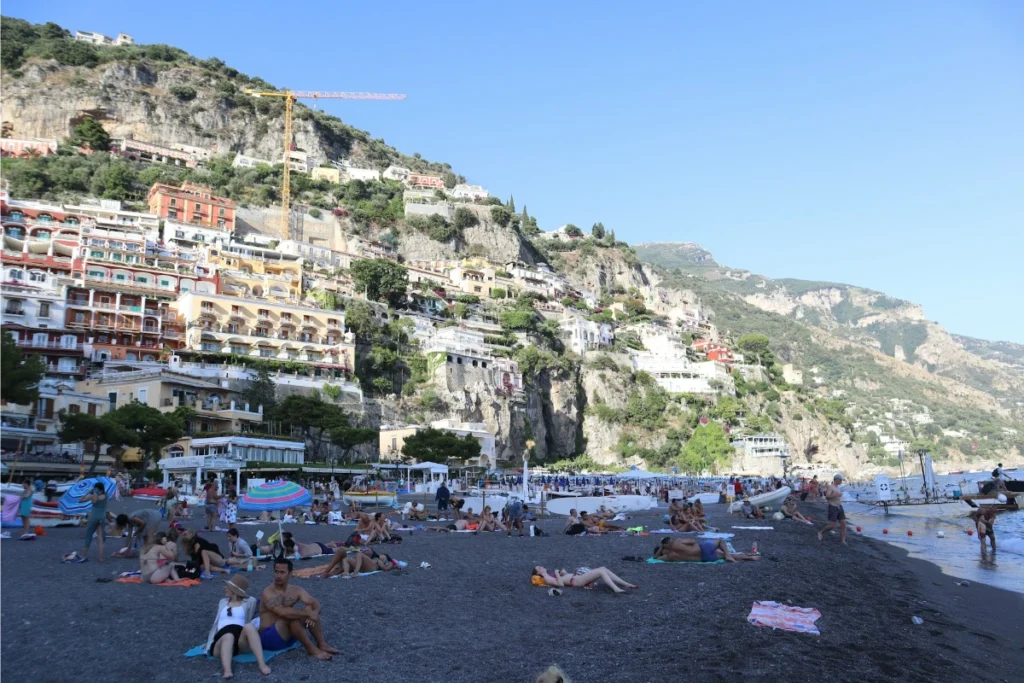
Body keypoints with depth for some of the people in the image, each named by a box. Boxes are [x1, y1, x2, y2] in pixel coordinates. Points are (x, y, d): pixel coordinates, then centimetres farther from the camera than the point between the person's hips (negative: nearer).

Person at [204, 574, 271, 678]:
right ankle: (227, 671, -62)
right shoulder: (223, 602, 31)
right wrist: (209, 643, 21)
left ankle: (262, 664, -47)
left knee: (249, 626, -36)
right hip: (222, 639, 2)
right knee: (228, 636, -36)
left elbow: (247, 622, 12)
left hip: (241, 641, -2)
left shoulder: (250, 601, 18)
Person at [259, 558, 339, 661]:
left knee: (310, 608, -9)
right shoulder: (268, 592, -18)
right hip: (269, 637, -7)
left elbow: (315, 603, -5)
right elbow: (283, 612, -34)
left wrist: (314, 613, -28)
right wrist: (308, 614, -32)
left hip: (288, 636, 7)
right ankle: (312, 649, -24)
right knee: (291, 616, -32)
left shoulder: (295, 590, 2)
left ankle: (321, 644, -12)